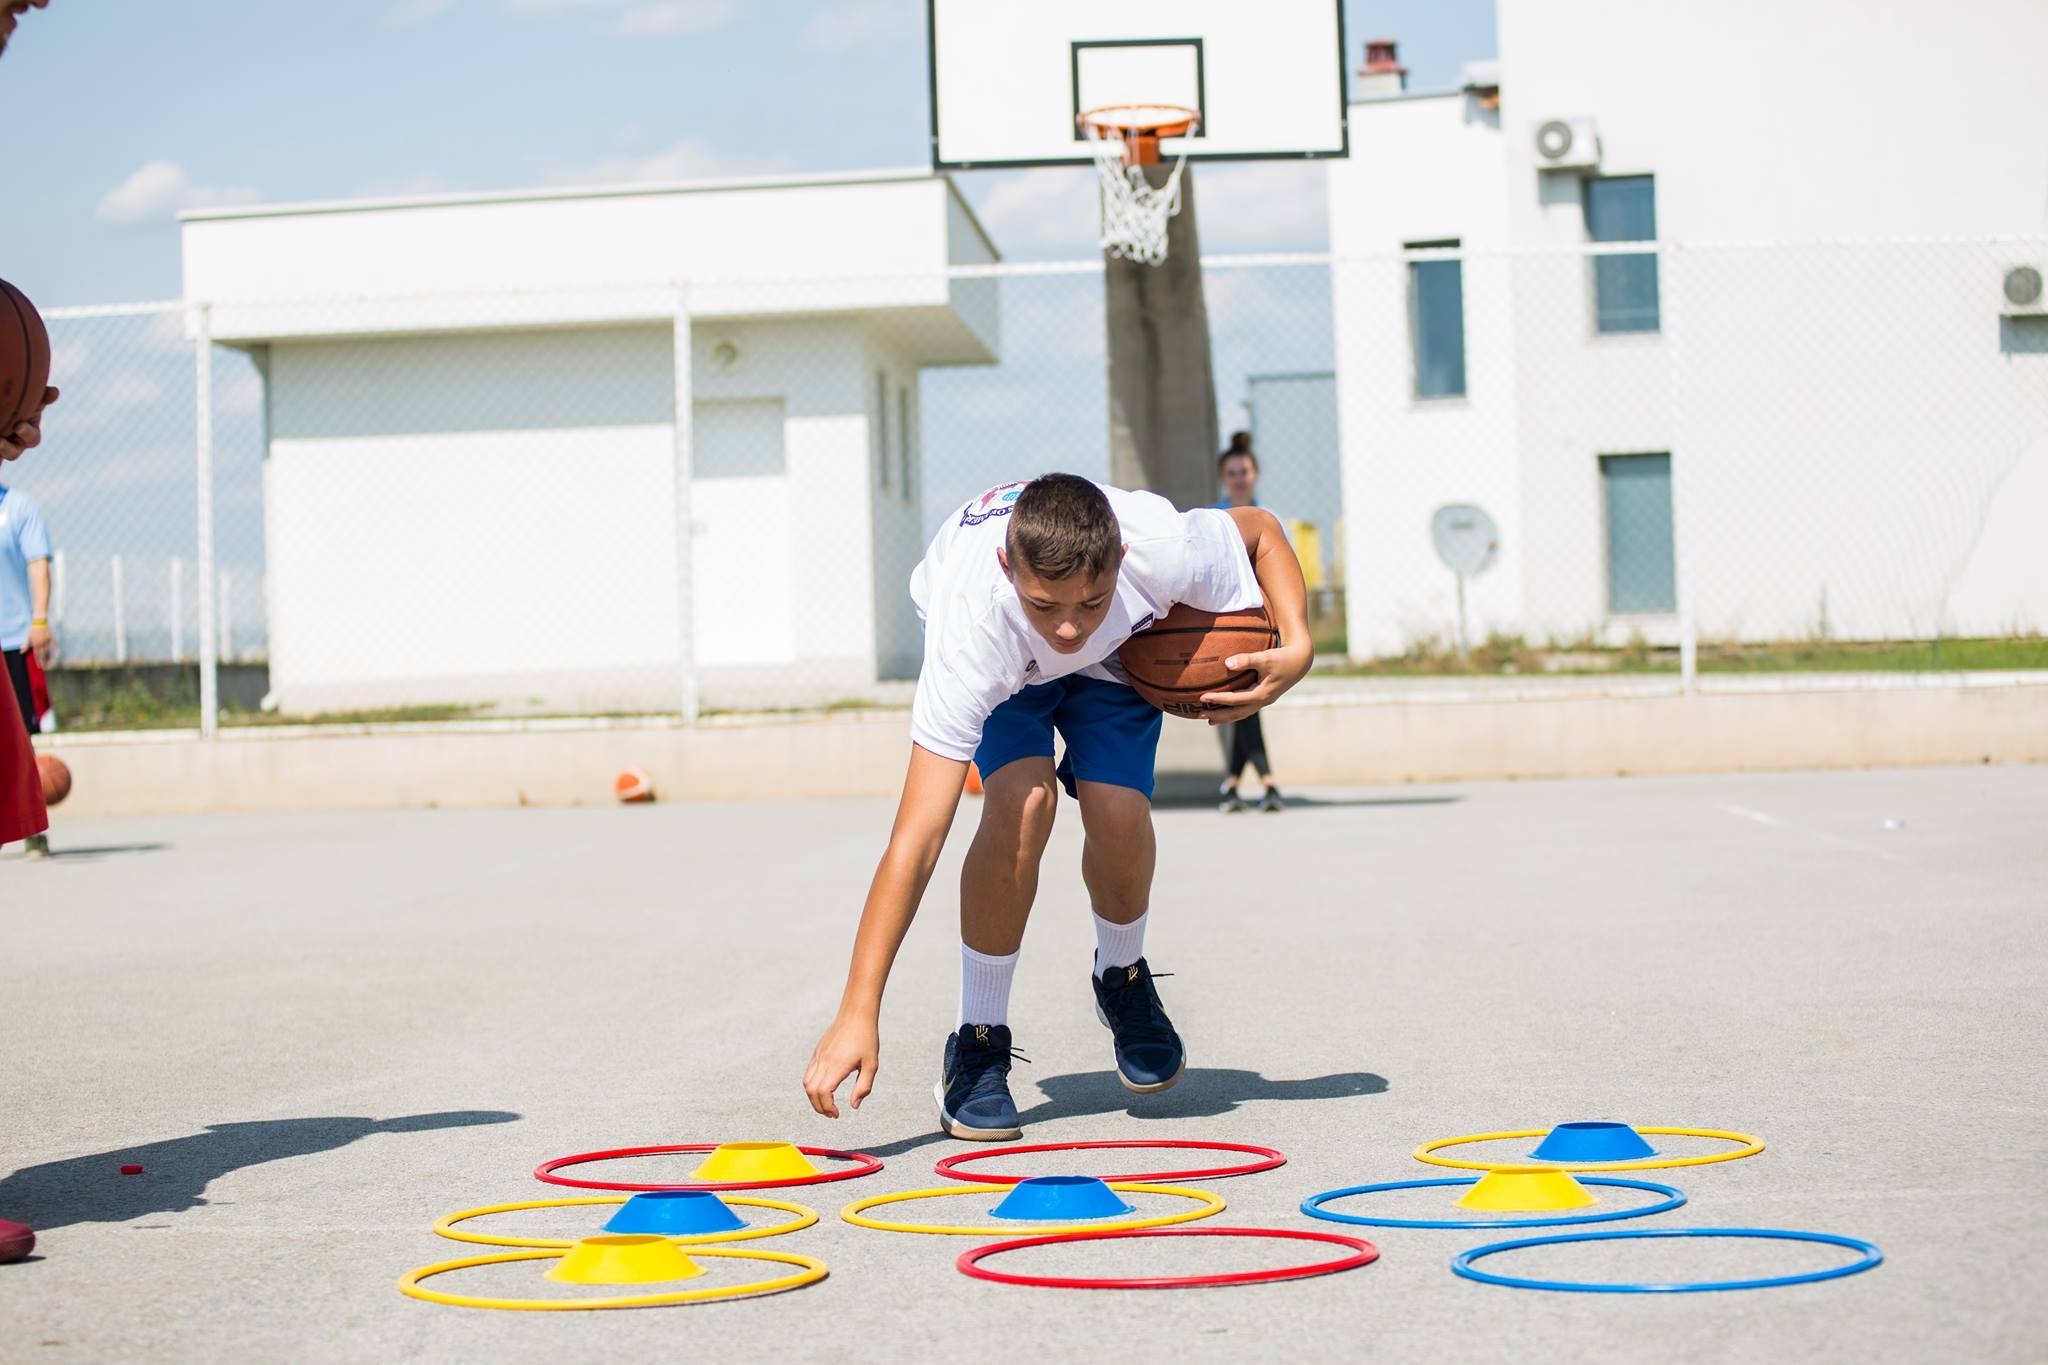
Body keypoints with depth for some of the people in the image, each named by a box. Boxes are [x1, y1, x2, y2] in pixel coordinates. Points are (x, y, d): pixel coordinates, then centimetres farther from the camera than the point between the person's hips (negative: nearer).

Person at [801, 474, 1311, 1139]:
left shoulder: (1163, 549, -40)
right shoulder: (972, 625, -45)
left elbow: (1260, 528, -13)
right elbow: (917, 838, -46)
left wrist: (1296, 646, -30)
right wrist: (858, 1015, -50)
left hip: (1120, 647, 2)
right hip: (996, 657, -2)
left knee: (1118, 815, -20)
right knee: (1023, 802, -28)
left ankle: (1122, 978, 15)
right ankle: (977, 1041, -9)